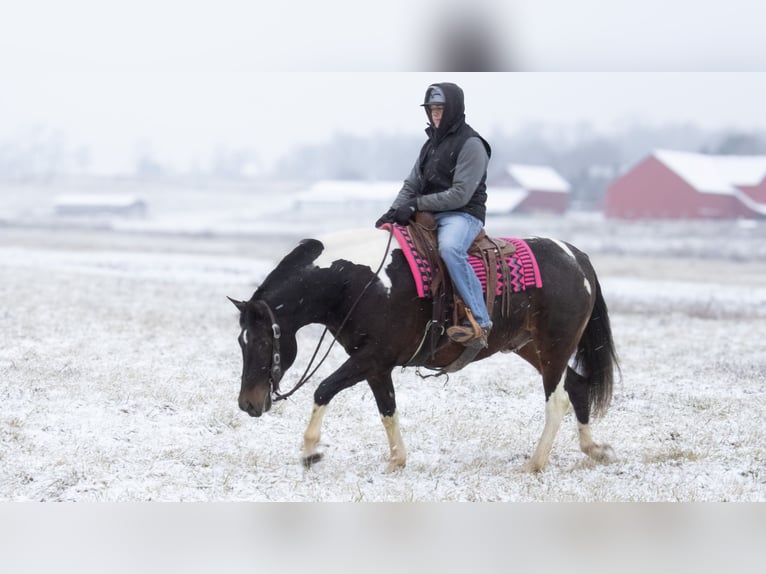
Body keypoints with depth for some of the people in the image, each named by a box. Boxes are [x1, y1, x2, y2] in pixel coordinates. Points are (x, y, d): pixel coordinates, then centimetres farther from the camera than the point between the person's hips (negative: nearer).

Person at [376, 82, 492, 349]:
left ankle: (480, 324, -37)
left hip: (463, 214, -9)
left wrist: (417, 205, -19)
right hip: (430, 214, 9)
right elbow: (412, 184, 13)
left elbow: (460, 195, -18)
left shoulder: (471, 144, -10)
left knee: (449, 248, -38)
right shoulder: (432, 143, 15)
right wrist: (395, 211, -6)